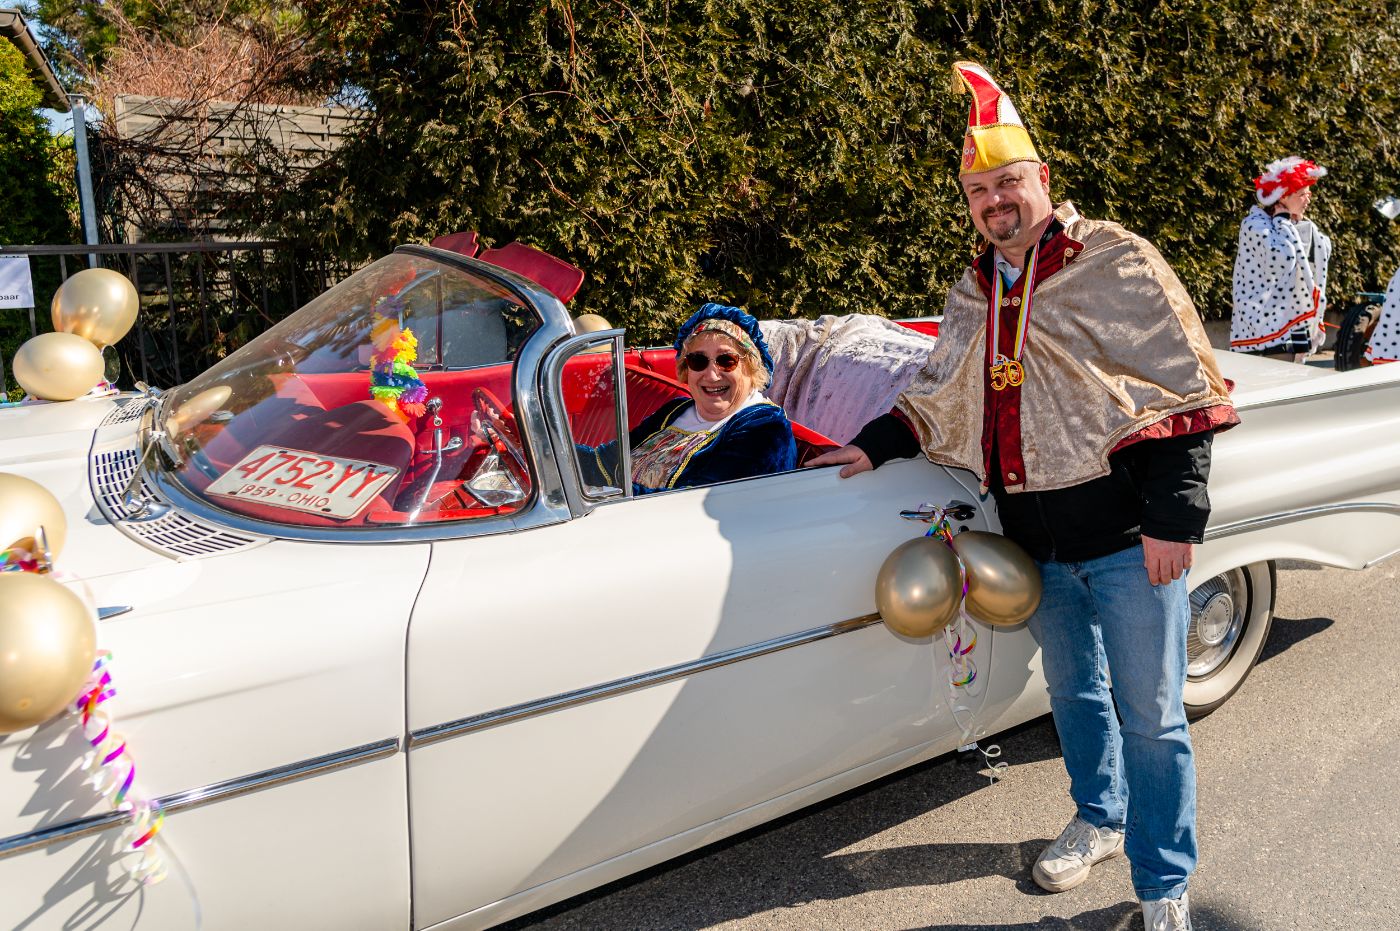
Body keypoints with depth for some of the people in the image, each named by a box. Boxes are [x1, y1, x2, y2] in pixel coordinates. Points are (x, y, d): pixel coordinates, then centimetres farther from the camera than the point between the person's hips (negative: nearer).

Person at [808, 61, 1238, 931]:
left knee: (1149, 713, 3)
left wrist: (1173, 519, -16)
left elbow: (1182, 392, -12)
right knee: (1074, 689, 21)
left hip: (1126, 534, -6)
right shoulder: (973, 296, 10)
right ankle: (1099, 818, 44)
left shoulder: (1115, 262, -9)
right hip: (1038, 543, 6)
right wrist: (878, 444, 4)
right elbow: (939, 395, 20)